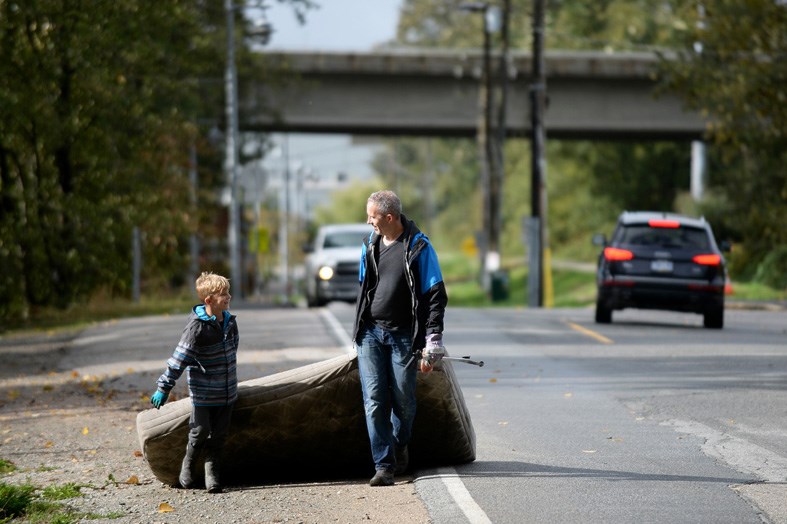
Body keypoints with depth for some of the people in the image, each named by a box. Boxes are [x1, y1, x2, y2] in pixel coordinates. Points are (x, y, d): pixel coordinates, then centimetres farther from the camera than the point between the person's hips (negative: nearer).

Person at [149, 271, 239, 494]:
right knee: (201, 431, -2)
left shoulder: (229, 322, 3)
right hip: (203, 393, -6)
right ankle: (187, 467, 22)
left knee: (218, 435, 7)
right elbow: (180, 358, -16)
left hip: (227, 392, 6)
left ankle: (212, 474, 14)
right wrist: (163, 388, -15)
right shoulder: (197, 326, -18)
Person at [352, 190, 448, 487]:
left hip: (403, 336, -3)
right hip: (370, 333, 3)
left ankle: (400, 446, 31)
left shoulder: (418, 247, -7)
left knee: (403, 399, 4)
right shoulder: (370, 245, 8)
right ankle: (384, 465, -5)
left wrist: (432, 339, -12)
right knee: (374, 400, -6)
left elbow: (435, 294, -6)